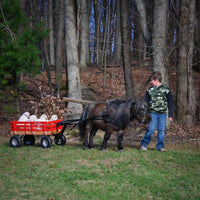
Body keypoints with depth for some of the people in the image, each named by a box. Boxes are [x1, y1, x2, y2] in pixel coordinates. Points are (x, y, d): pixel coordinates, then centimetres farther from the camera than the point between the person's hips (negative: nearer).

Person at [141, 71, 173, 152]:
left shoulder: (166, 90, 2)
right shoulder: (149, 90, 6)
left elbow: (170, 103, 6)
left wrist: (170, 115, 3)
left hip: (163, 114, 0)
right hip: (153, 113, 0)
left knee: (162, 130, 0)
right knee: (151, 129, -9)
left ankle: (160, 146, 10)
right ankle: (144, 144, 5)